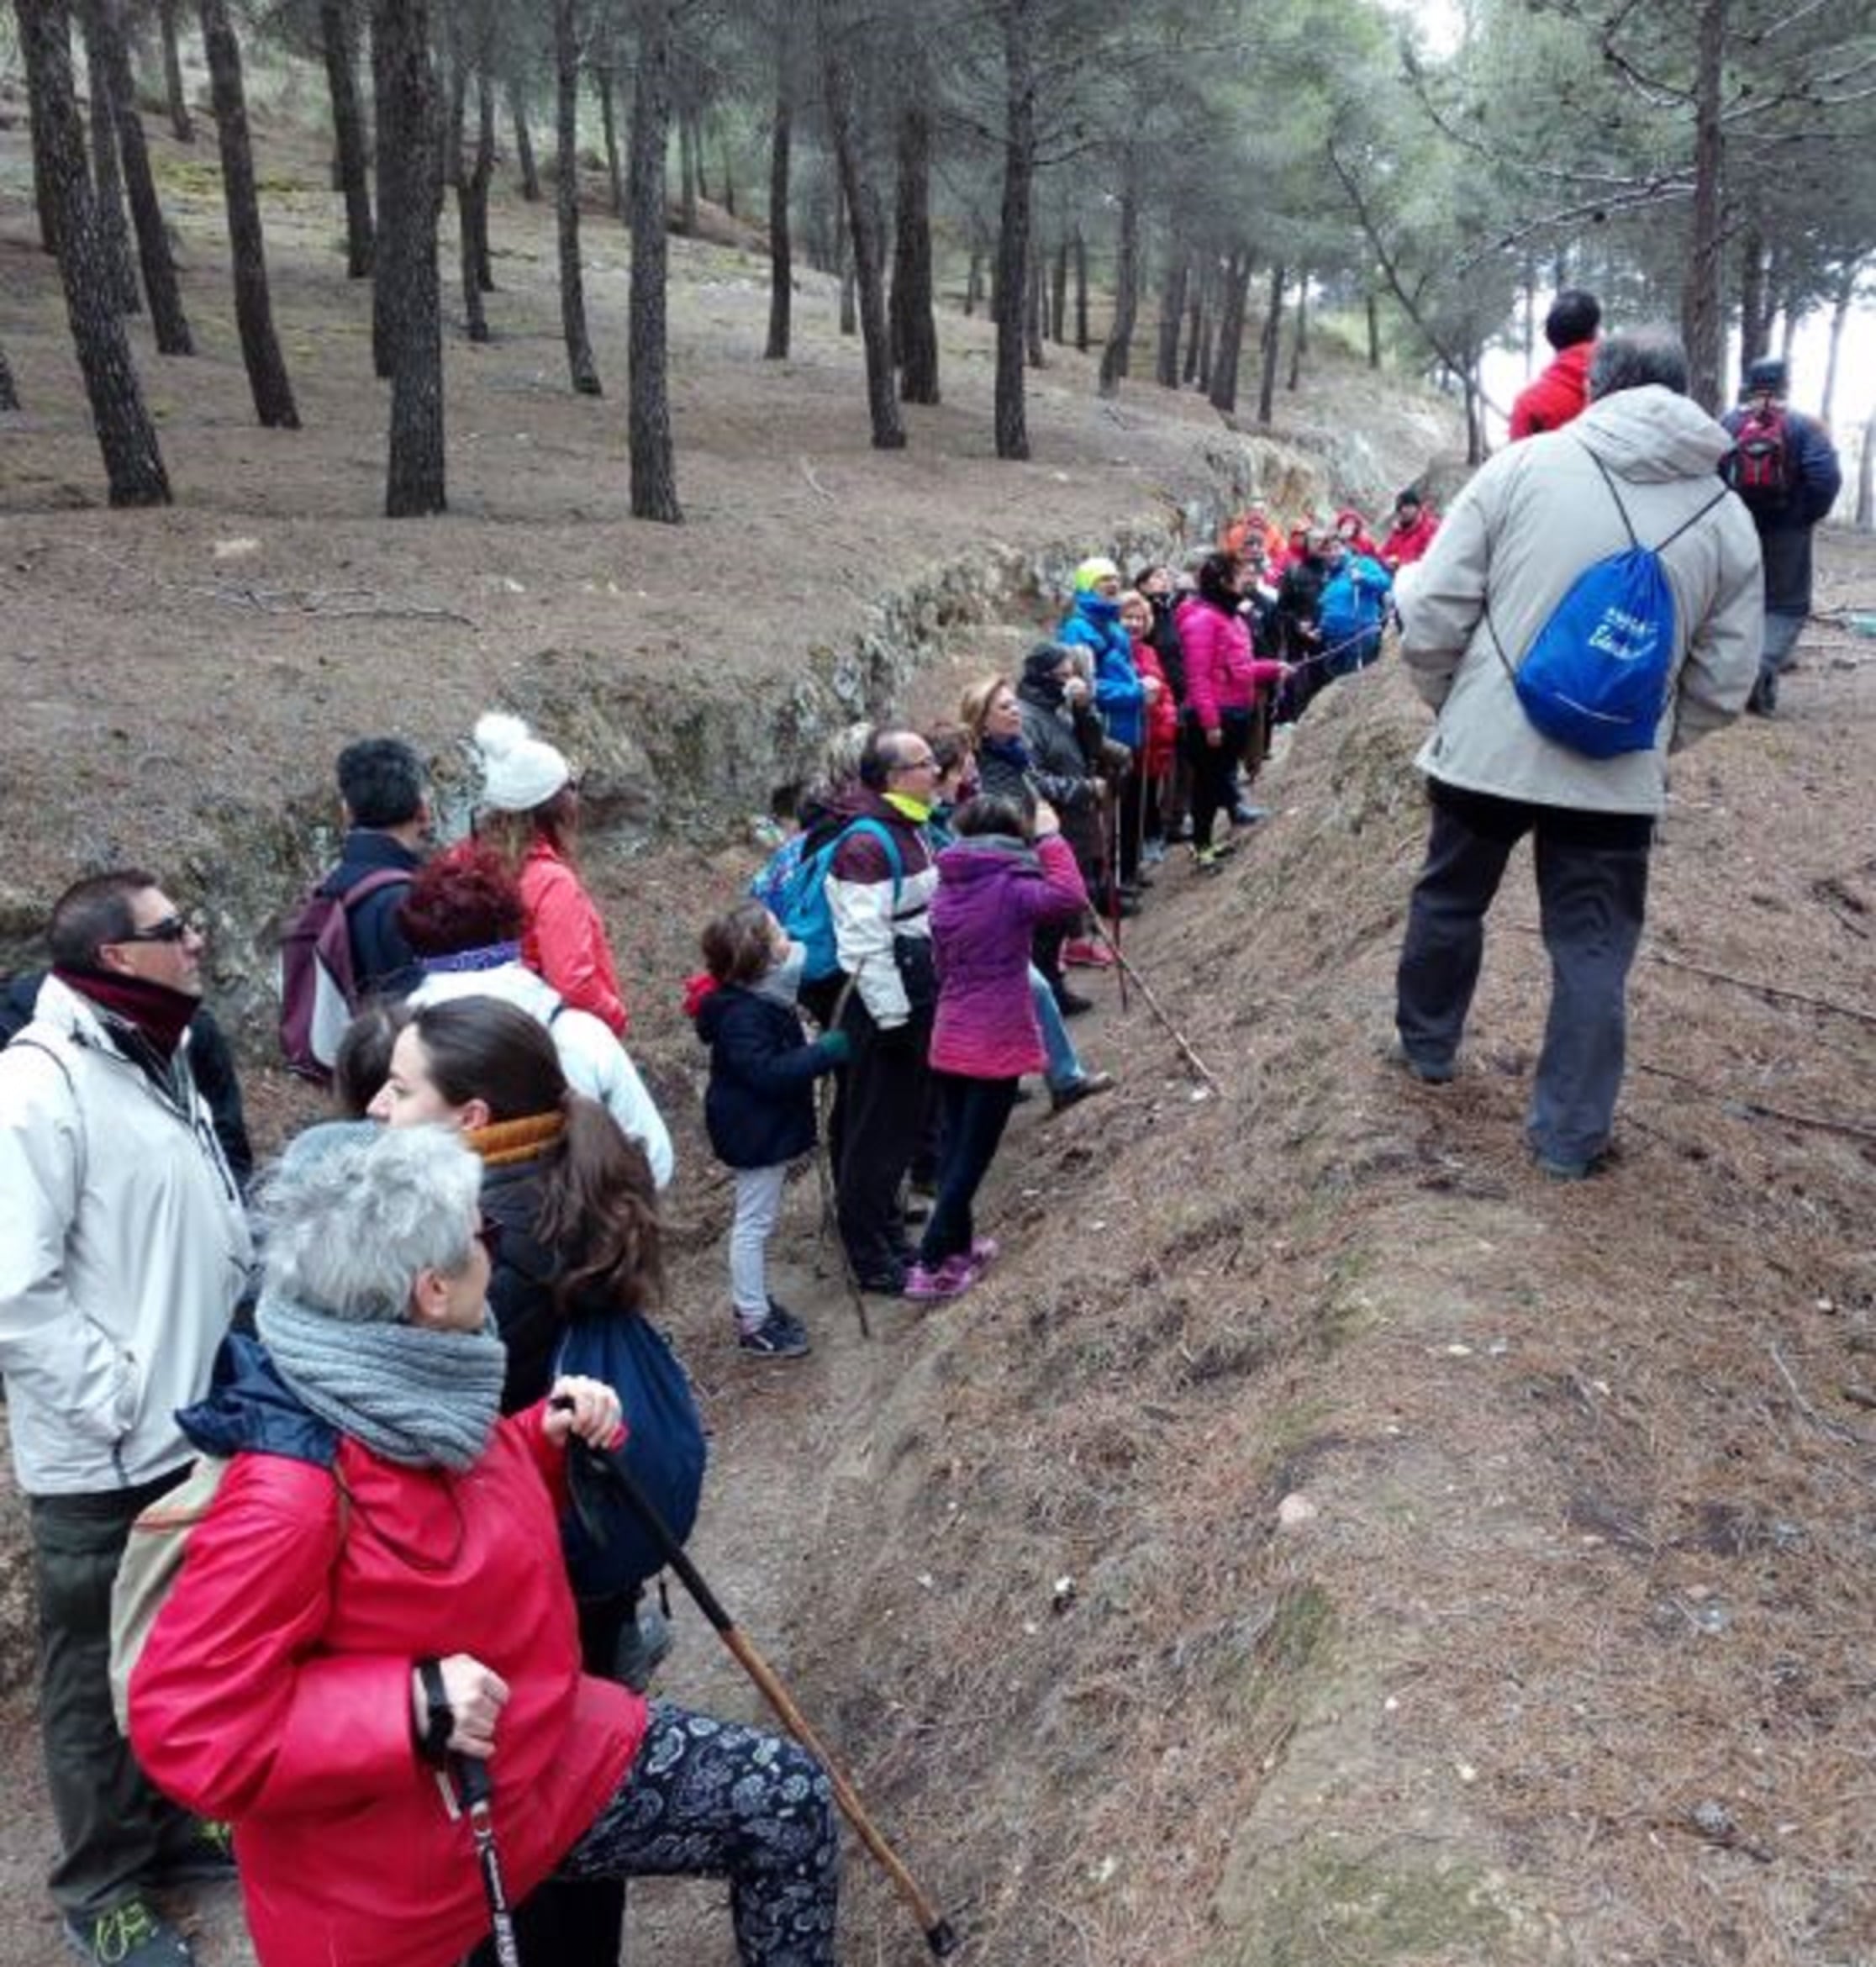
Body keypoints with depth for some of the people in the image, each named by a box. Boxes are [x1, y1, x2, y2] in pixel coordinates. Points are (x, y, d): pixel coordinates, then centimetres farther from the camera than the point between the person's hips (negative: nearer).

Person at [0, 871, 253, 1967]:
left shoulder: (164, 1063, 9)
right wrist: (118, 1403, -18)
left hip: (198, 1432, 8)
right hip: (100, 1457, -8)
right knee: (100, 1674, 11)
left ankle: (172, 1830, 43)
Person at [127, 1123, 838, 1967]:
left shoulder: (417, 1394, -5)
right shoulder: (289, 1498, -32)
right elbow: (188, 1725, -28)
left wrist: (548, 1441, -5)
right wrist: (411, 1707, -33)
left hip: (545, 1756, 8)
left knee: (786, 1801, 7)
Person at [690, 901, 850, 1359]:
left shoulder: (759, 995, 2)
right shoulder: (741, 1014, -28)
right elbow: (767, 1072, -31)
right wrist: (826, 1051, -28)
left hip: (767, 1124, 10)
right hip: (755, 1129, -10)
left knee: (757, 1219, 21)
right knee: (754, 1223, 2)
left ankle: (752, 1301, 37)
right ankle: (753, 1324, 14)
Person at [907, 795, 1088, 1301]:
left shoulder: (946, 890, 6)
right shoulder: (1009, 889, -14)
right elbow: (1071, 899, -26)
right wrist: (1050, 839, -16)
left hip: (950, 1041, 7)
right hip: (997, 1044, -7)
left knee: (954, 1147, 17)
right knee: (973, 1155, 1)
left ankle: (956, 1245, 30)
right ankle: (931, 1266, 1)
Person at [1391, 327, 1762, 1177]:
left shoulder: (1524, 465, -6)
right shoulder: (1726, 517, 1)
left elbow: (1434, 609, -7)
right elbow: (1725, 679, 3)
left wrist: (1446, 700, 10)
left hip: (1487, 747, -1)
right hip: (1618, 776, 1)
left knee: (1449, 899, 22)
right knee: (1593, 952, 12)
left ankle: (1424, 1044, 42)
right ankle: (1569, 1133, 18)